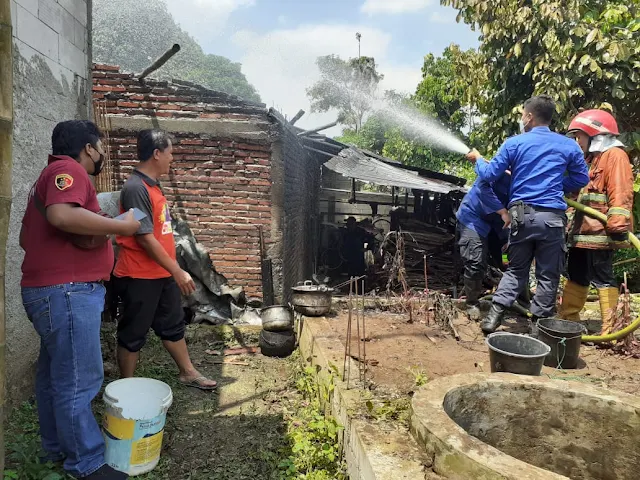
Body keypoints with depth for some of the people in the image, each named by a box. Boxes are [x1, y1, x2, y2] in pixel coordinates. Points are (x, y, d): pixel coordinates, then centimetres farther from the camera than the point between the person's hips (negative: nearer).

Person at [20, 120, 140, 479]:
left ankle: (58, 447, 33)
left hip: (52, 290, 11)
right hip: (66, 292, -11)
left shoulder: (52, 175, 22)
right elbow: (61, 215, -31)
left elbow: (25, 237, 26)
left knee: (55, 375, 19)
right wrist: (121, 226, -22)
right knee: (78, 382, -3)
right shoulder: (69, 170, -11)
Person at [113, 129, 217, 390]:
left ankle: (188, 373, 34)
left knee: (173, 325, 19)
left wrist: (173, 271, 19)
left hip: (162, 274, 9)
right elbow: (145, 238, -23)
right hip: (140, 277, -9)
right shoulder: (136, 188, -20)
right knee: (133, 334, 7)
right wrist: (178, 272, -20)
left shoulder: (153, 185, 10)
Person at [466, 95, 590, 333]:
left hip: (522, 214, 1)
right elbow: (581, 179, 13)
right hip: (552, 217, -1)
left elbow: (489, 175, 5)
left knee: (516, 269, 14)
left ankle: (493, 317, 6)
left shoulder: (514, 143, 2)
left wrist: (478, 159, 25)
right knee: (548, 275, 7)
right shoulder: (569, 145, 5)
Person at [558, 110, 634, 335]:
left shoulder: (614, 155, -7)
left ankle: (609, 329, 1)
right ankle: (567, 320, 22)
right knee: (576, 277, 13)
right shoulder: (590, 159, 23)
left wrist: (617, 227, -27)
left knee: (602, 279, -6)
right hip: (582, 232, 9)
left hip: (600, 233, -9)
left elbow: (621, 194, -18)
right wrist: (571, 226, 24)